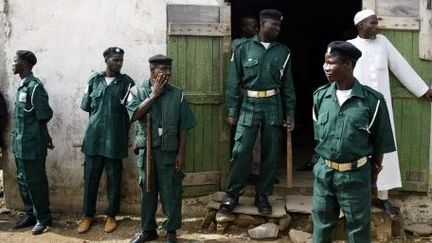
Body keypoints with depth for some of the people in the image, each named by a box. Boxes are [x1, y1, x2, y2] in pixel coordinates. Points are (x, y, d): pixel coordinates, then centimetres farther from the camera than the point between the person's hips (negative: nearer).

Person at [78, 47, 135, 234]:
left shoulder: (126, 82, 0)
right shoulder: (95, 80, 7)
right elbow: (86, 106, 11)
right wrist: (100, 116, 7)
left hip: (115, 139, -2)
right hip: (93, 137, 2)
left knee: (114, 178, 6)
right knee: (90, 177, 7)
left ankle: (111, 216, 19)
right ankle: (88, 215, 20)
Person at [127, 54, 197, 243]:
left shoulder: (177, 94, 0)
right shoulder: (138, 91, 0)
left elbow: (183, 127, 0)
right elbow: (134, 115, -17)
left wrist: (181, 153, -5)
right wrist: (154, 94, -15)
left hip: (169, 151, -1)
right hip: (146, 150, 1)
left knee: (171, 192, 3)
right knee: (148, 191, 12)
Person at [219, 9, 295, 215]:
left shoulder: (283, 52, 6)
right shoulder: (243, 49, -1)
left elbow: (288, 85, 9)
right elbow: (234, 82, 0)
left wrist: (290, 114, 6)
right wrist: (232, 111, -3)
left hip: (273, 106, 3)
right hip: (249, 105, -2)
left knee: (271, 153, 6)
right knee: (241, 151, -6)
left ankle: (262, 195, 20)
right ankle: (232, 194, 11)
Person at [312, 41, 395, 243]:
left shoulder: (372, 100, -13)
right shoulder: (320, 96, -2)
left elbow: (380, 140, -2)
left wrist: (373, 167, 6)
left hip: (355, 175, -3)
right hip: (324, 172, 3)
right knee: (321, 224, 15)